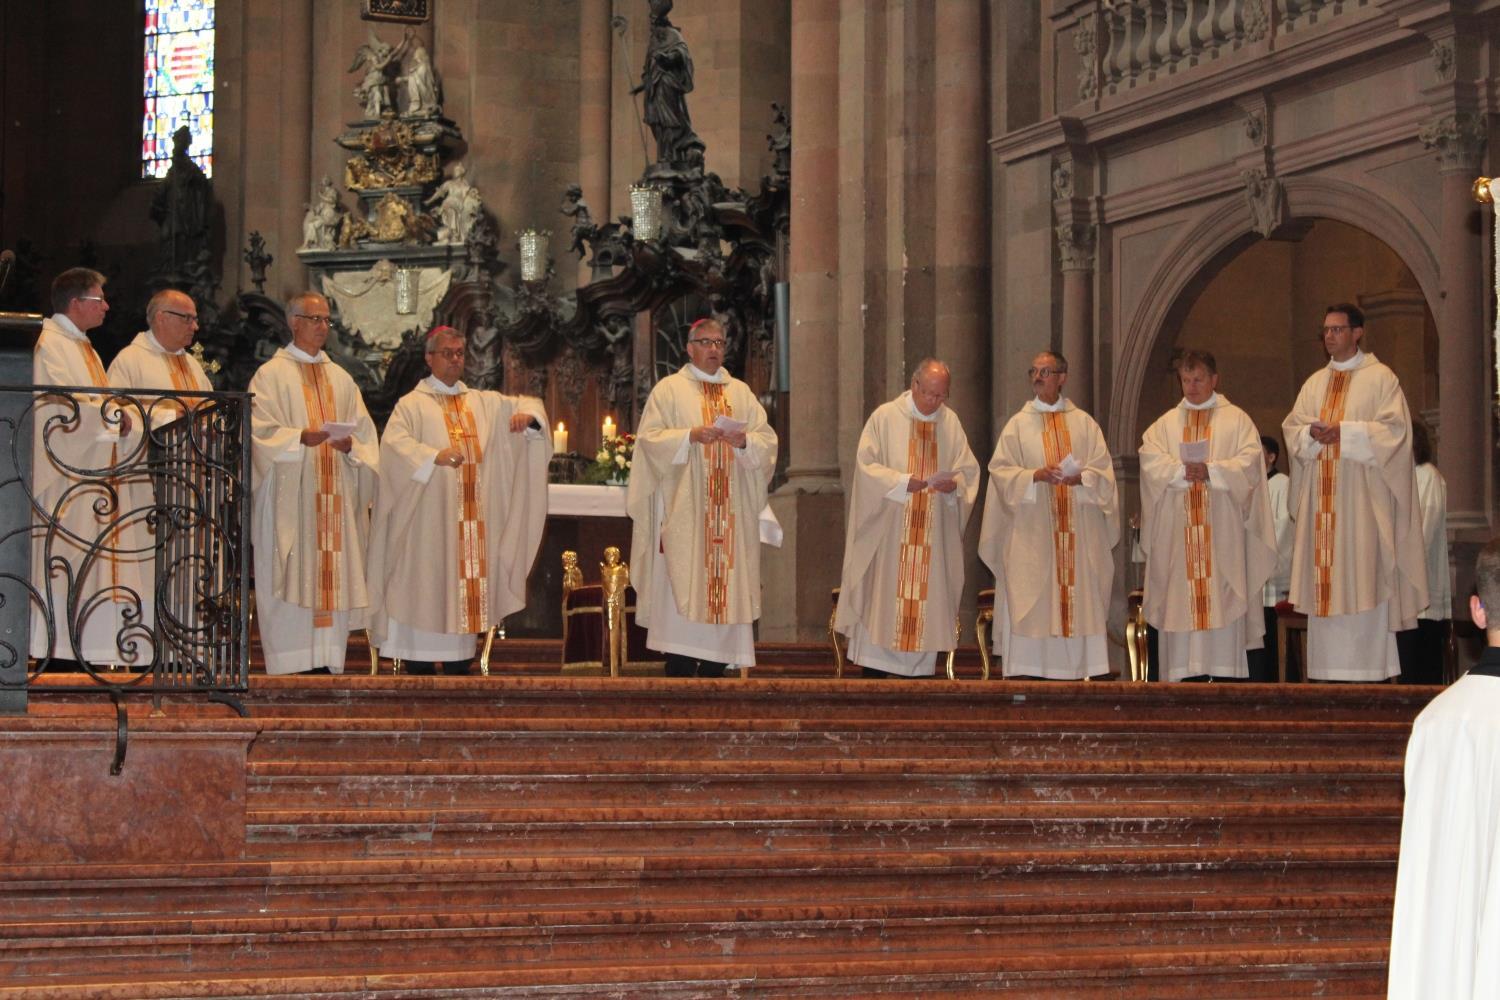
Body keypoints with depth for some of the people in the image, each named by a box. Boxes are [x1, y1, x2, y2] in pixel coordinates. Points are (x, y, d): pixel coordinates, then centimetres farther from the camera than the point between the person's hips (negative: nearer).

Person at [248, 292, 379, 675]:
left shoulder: (341, 379, 19)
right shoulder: (271, 375, 3)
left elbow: (365, 432, 13)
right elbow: (261, 432, -8)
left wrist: (349, 444, -9)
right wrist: (302, 437, -23)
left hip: (335, 497, 5)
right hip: (289, 497, -5)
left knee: (333, 581, 1)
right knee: (293, 583, -9)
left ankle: (328, 665, 3)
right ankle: (290, 668, -8)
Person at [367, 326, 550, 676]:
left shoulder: (483, 402, 17)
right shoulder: (413, 404, 0)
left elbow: (527, 404, 19)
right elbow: (394, 442, -15)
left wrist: (528, 414, -6)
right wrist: (435, 455, -31)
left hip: (471, 521, 5)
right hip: (429, 519, -5)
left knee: (465, 589, 5)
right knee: (425, 592, -6)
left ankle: (459, 665, 9)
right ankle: (419, 668, -3)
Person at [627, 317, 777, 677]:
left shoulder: (741, 392, 16)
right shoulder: (669, 389, 6)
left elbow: (768, 440, 9)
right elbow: (650, 438, -5)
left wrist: (744, 440, -12)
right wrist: (691, 436, -17)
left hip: (730, 512, 4)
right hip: (683, 510, -4)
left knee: (725, 589, 0)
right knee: (682, 590, -10)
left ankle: (714, 672, 3)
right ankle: (679, 673, -8)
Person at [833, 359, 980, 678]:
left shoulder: (951, 422, 9)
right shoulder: (885, 417, -2)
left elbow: (968, 469, 10)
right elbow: (866, 464, -7)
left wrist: (954, 483, -12)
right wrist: (902, 481, -20)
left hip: (934, 533, 3)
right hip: (888, 529, -3)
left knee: (928, 595, 2)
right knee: (884, 595, -4)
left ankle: (919, 670, 6)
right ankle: (875, 670, -1)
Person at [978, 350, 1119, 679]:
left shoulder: (1084, 423, 10)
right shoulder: (1018, 424, 8)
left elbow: (1103, 470, 5)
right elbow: (1000, 470, 0)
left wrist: (1081, 477, -15)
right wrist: (1035, 475, -15)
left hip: (1077, 528, 1)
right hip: (1032, 529, -1)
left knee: (1078, 597, -2)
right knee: (1031, 600, -6)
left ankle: (1075, 667, 0)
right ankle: (1029, 673, -6)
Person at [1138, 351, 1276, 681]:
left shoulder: (1236, 420, 9)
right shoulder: (1165, 424, 16)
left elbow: (1249, 462, -5)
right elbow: (1150, 461, 1)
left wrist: (1211, 471, -19)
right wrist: (1183, 470, -16)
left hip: (1222, 528, -2)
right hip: (1178, 529, 2)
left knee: (1221, 601, -7)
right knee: (1179, 601, -3)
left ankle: (1224, 674, -8)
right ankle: (1180, 673, -3)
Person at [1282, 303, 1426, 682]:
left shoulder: (1380, 378, 1)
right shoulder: (1314, 383, 17)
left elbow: (1393, 430, -9)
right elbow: (1291, 427, 11)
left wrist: (1343, 432, -17)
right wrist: (1312, 433, -11)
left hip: (1362, 496, -5)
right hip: (1320, 499, 5)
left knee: (1361, 578, -9)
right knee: (1323, 583, 2)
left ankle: (1366, 668, -7)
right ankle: (1326, 670, 4)